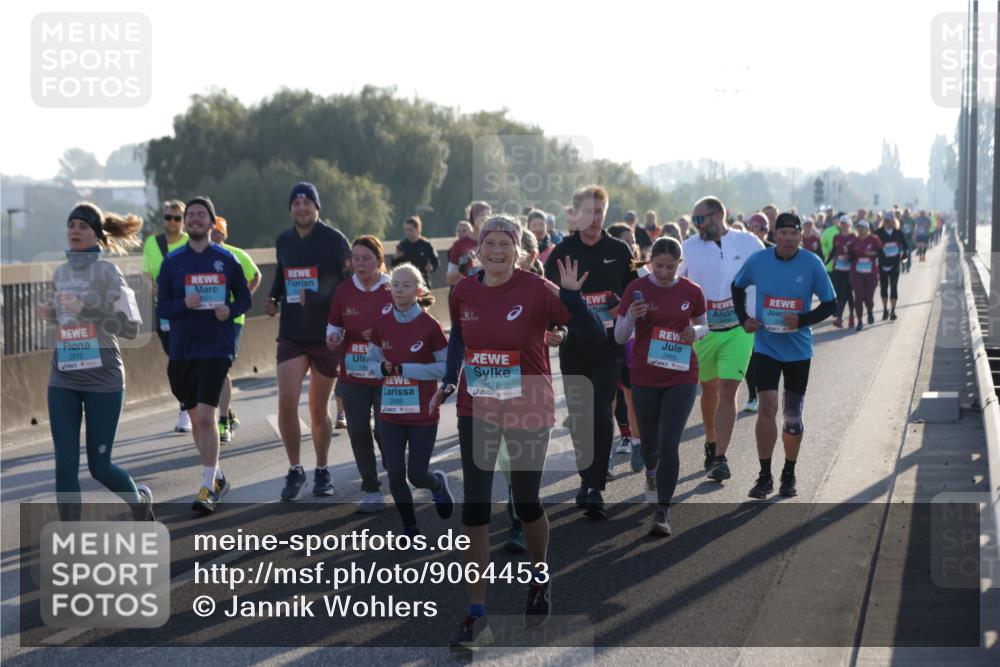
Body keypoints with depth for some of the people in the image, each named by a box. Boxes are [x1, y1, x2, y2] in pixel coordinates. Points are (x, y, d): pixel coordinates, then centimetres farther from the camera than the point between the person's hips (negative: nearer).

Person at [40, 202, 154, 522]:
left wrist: (86, 310, -23)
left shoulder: (107, 272, -8)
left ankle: (140, 498, 34)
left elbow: (130, 327, -13)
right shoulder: (60, 273, 9)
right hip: (63, 379, 5)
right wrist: (50, 313, 4)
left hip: (103, 378, -5)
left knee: (99, 465, 3)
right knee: (65, 464, -3)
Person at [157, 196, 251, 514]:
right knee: (196, 419, 12)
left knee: (206, 416, -14)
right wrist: (183, 304, -17)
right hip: (181, 350, 3)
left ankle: (208, 488, -10)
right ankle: (216, 477, 30)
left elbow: (244, 299, 9)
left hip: (217, 348, -3)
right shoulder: (172, 261, 4)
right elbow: (161, 308, 4)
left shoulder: (226, 259, 2)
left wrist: (230, 310, -12)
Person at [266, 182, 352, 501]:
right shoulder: (283, 241, 8)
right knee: (286, 403, -10)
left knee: (319, 409, 7)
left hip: (326, 334, -3)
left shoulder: (334, 240, -5)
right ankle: (295, 470, 7)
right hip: (291, 334, 3)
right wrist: (273, 299, 5)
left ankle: (322, 471, 25)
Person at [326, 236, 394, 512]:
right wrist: (333, 338, -10)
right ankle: (372, 491, 12)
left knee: (385, 432, -4)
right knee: (358, 431, -1)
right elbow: (334, 327, 13)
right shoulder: (344, 291, 3)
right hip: (352, 374, 3)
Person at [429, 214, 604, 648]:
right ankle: (477, 616, 2)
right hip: (477, 412, 3)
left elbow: (594, 334, -16)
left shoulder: (536, 291, -14)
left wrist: (571, 296, -31)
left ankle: (540, 580, 42)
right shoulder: (463, 292, -3)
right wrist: (449, 380, 8)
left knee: (526, 504, 11)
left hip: (529, 412, -2)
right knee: (474, 509, -4)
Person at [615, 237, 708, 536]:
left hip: (682, 379, -1)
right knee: (650, 441, 15)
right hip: (645, 379, 1)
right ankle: (651, 472, 52)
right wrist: (631, 317, -22)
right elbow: (619, 337, -1)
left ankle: (662, 512, -6)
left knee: (669, 443, -13)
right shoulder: (637, 289, -5)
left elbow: (703, 326, 13)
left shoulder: (692, 292, -3)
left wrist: (695, 332, -10)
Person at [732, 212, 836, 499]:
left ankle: (789, 475, 25)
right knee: (767, 408, -12)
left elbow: (830, 303, -2)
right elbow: (738, 287, 14)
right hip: (766, 347, 0)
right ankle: (764, 476, -3)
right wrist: (743, 319, 0)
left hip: (798, 349, 0)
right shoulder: (758, 261, -5)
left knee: (793, 415, 9)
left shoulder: (812, 264, -8)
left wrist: (802, 320, -17)